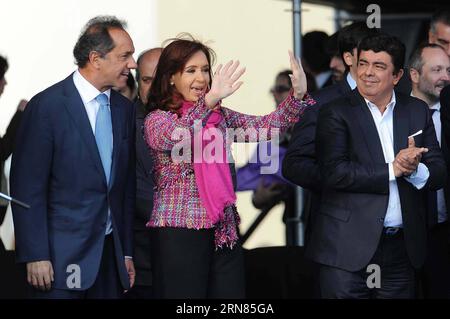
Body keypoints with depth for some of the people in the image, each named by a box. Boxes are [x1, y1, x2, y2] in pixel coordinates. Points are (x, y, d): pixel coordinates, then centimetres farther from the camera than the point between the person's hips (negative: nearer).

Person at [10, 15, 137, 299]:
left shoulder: (125, 108, 10)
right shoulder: (47, 106, -8)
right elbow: (27, 187, -10)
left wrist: (127, 252, 12)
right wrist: (35, 255, -13)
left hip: (111, 254, 5)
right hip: (62, 255, -5)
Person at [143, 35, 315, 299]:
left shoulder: (220, 116, 15)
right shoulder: (157, 119, -2)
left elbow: (266, 126, 5)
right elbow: (175, 138, -24)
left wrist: (298, 96, -11)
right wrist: (210, 100, -38)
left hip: (224, 232, 5)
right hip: (179, 231, -5)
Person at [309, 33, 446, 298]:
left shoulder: (418, 111, 10)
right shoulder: (336, 113, -2)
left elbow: (439, 174, 7)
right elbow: (334, 173, -14)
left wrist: (415, 169, -15)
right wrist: (392, 169, -13)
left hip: (402, 247, 4)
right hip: (349, 247, -4)